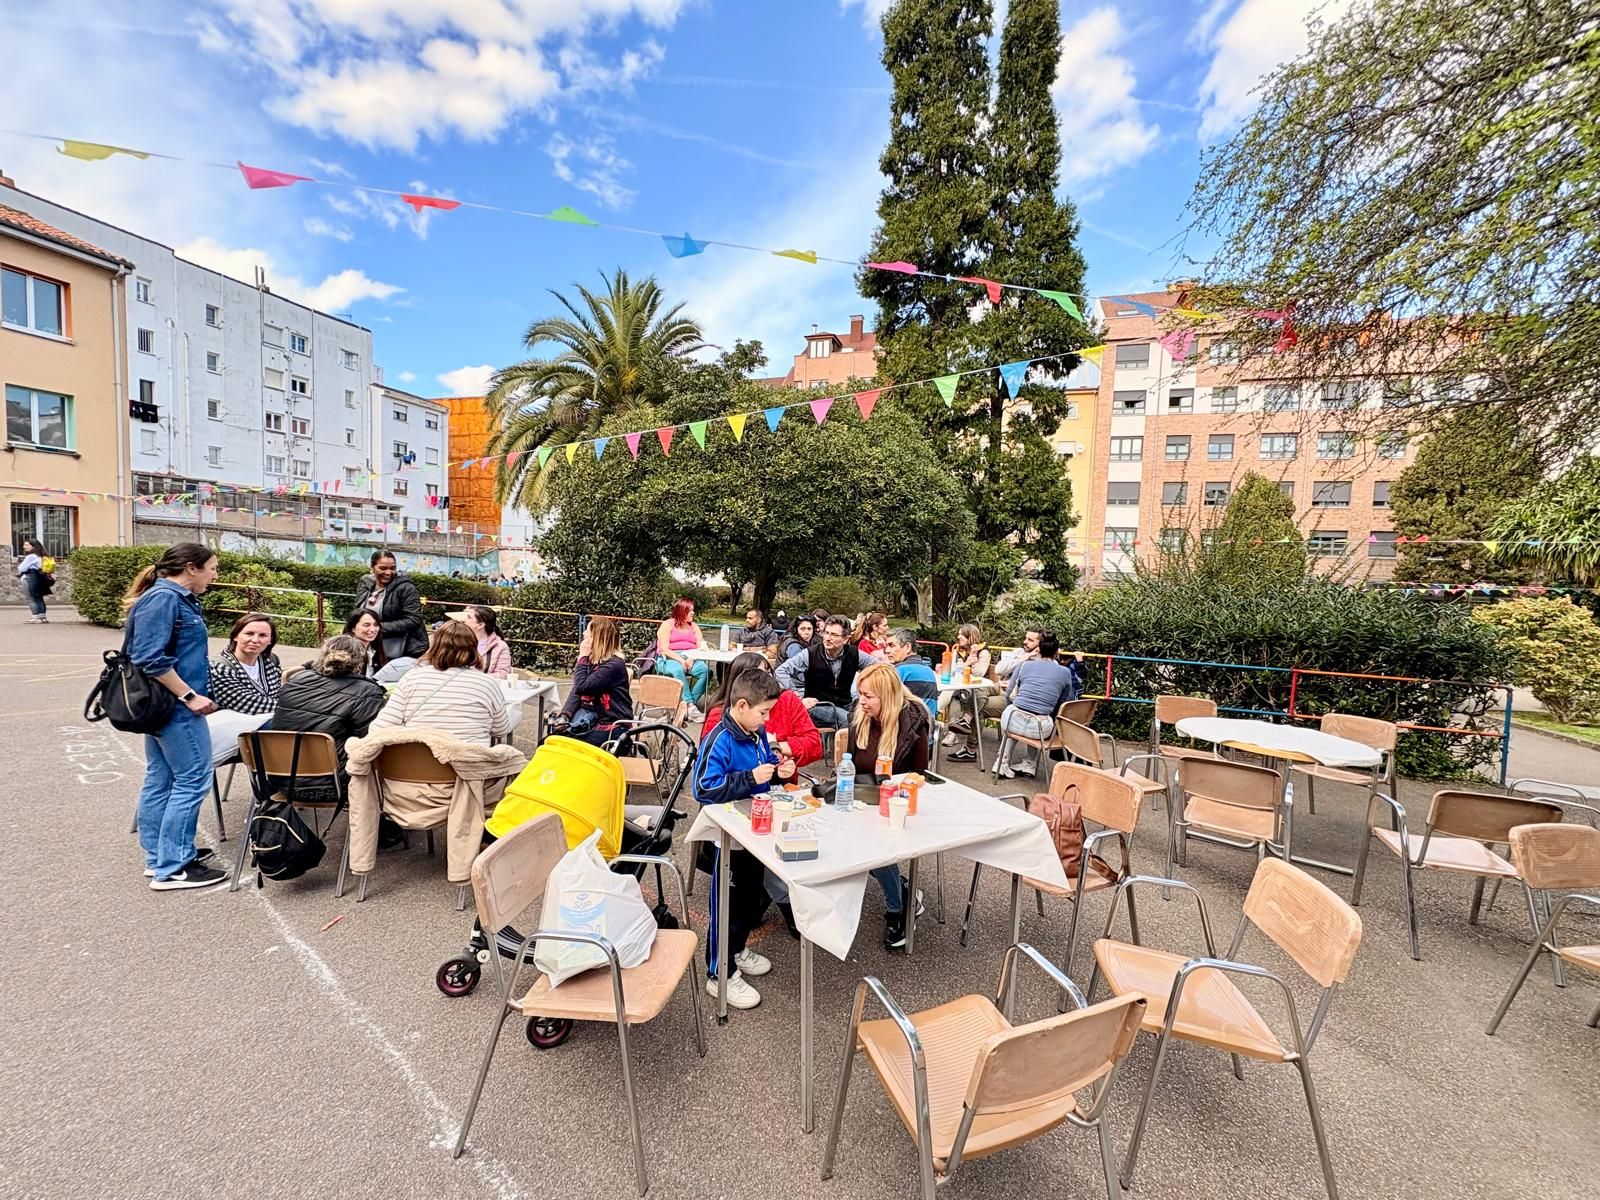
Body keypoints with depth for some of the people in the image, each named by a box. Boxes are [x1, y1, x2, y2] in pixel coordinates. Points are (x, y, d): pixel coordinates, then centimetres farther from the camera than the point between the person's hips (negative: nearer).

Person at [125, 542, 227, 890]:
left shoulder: (178, 597, 12)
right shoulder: (163, 598, -17)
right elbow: (151, 659, -24)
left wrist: (195, 692, 20)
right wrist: (189, 696, -20)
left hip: (165, 704, 10)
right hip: (174, 705, -10)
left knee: (161, 779, 16)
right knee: (192, 780, -5)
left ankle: (158, 857, 27)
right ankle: (171, 869, 3)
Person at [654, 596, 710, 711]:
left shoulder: (694, 627, 18)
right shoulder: (667, 625, 4)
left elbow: (700, 648, 7)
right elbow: (664, 649, -7)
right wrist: (681, 660, -21)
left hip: (690, 659, 4)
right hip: (669, 659, -4)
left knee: (705, 669, -26)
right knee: (678, 670, -38)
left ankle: (691, 702, -23)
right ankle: (690, 704, -36)